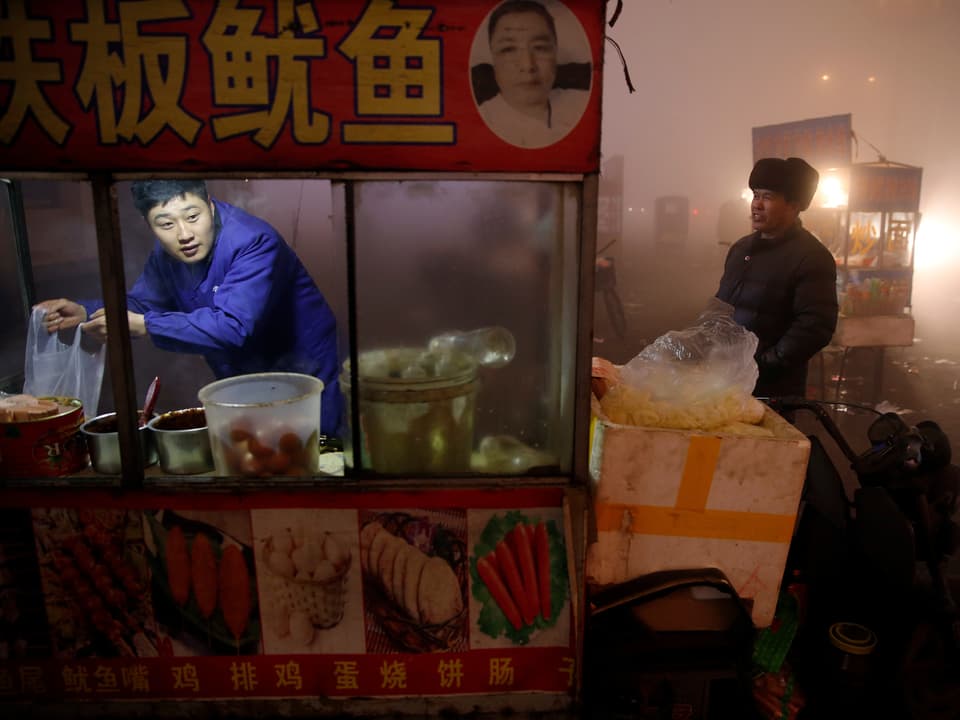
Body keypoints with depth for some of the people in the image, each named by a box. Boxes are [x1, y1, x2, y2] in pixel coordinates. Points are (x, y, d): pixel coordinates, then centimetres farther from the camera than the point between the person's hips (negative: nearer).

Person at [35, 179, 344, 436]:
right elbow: (141, 303, 12)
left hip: (302, 375, -7)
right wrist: (84, 312, -6)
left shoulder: (253, 242, -28)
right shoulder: (166, 252, -1)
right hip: (242, 382, 7)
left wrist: (142, 326, -33)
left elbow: (232, 326, -36)